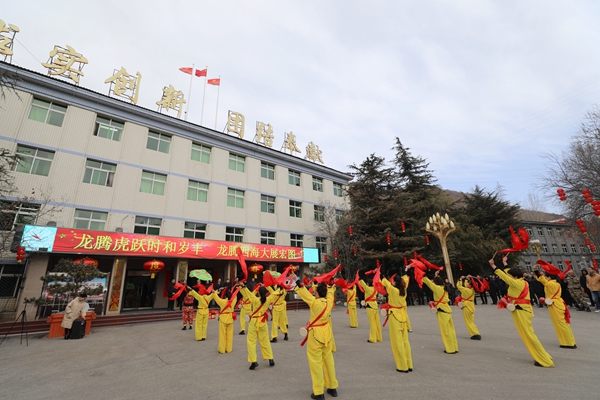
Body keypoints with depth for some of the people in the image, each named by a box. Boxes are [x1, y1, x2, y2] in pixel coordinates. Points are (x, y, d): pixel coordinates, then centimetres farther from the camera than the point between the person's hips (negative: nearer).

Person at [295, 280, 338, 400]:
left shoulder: (314, 302, -22)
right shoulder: (329, 301, -6)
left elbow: (303, 291, -19)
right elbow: (330, 293, 16)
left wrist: (297, 282, -13)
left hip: (316, 334, -6)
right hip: (326, 333, 7)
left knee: (316, 362, 5)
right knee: (328, 360, 19)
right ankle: (332, 388, 33)